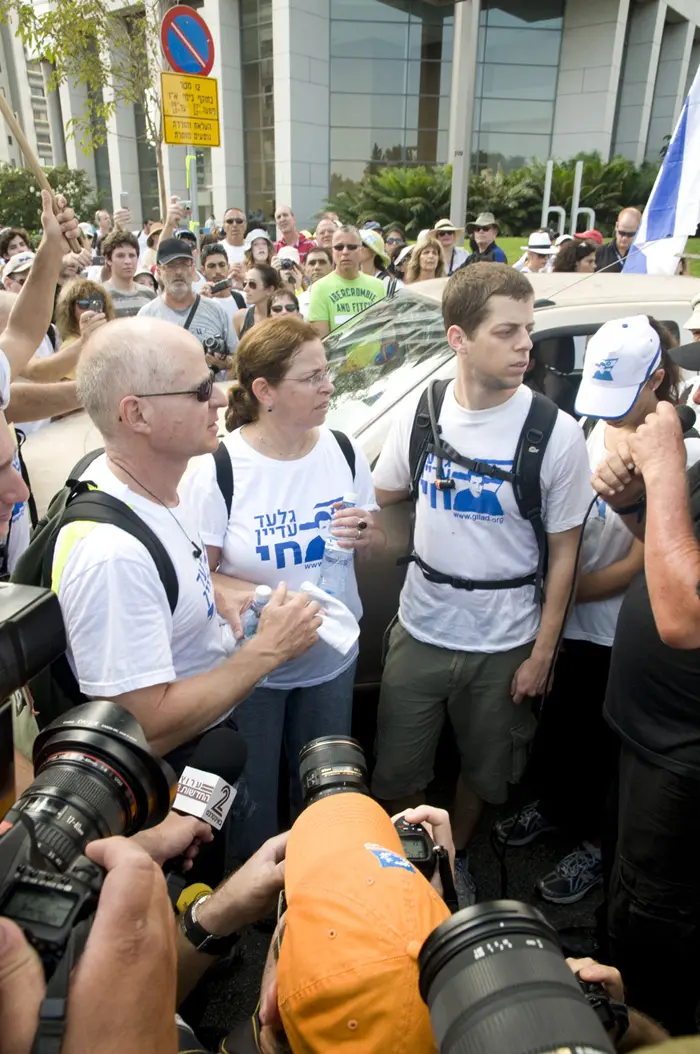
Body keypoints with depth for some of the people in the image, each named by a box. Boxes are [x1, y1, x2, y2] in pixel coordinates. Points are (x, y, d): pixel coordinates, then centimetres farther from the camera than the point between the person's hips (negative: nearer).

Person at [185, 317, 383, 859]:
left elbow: (376, 545, 5)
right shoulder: (220, 468, -20)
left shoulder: (343, 450, -6)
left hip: (333, 656, 4)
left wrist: (366, 536, -18)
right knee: (254, 796, 17)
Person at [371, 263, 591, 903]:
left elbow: (564, 551, -9)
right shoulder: (421, 413, -5)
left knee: (484, 771, 20)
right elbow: (383, 499, 11)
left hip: (506, 643, -1)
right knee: (396, 771, 14)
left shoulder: (556, 433, -14)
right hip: (421, 630, 2)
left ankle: (455, 859, 49)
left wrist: (542, 652, -8)